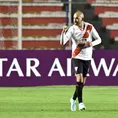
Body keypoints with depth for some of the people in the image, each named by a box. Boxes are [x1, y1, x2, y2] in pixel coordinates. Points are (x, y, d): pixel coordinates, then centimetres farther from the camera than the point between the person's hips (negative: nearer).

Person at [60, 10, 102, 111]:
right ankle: (80, 102, -14)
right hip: (77, 57, -3)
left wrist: (92, 43, -18)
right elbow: (62, 42, -16)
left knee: (82, 83, 9)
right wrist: (63, 32, -33)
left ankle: (73, 99, 29)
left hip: (87, 58, 3)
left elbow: (99, 39, 3)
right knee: (79, 79, -18)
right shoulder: (72, 29, -9)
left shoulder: (90, 27, -4)